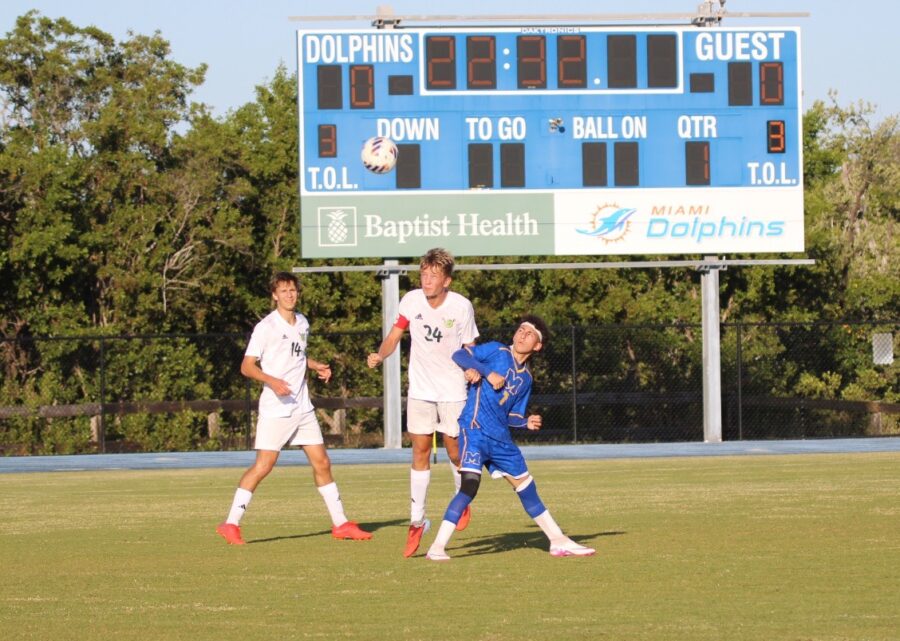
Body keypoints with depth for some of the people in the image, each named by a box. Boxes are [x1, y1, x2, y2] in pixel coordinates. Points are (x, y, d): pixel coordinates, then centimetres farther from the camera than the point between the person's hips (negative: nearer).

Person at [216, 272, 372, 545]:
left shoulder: (302, 323, 11)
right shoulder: (266, 327, -10)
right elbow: (247, 366, -12)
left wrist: (316, 366, 9)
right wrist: (272, 381, -27)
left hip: (302, 408, 7)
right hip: (275, 410, -7)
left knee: (322, 463, 8)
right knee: (263, 466, -11)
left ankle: (340, 523, 16)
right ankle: (231, 524, -6)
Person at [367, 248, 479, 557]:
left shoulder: (461, 306, -13)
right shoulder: (411, 301, -8)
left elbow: (470, 350, -3)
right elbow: (395, 335, 0)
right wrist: (380, 355, -19)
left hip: (453, 391, -2)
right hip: (421, 389, 2)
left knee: (455, 452, 3)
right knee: (420, 452, -1)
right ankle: (417, 521, 5)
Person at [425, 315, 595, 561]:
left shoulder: (525, 378, 16)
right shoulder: (497, 351, 1)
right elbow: (459, 355, -8)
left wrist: (527, 422, -3)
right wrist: (487, 372, -18)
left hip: (501, 438, 7)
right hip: (475, 430, -7)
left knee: (526, 487, 13)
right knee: (470, 485, -21)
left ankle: (558, 542, 24)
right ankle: (437, 547, -19)